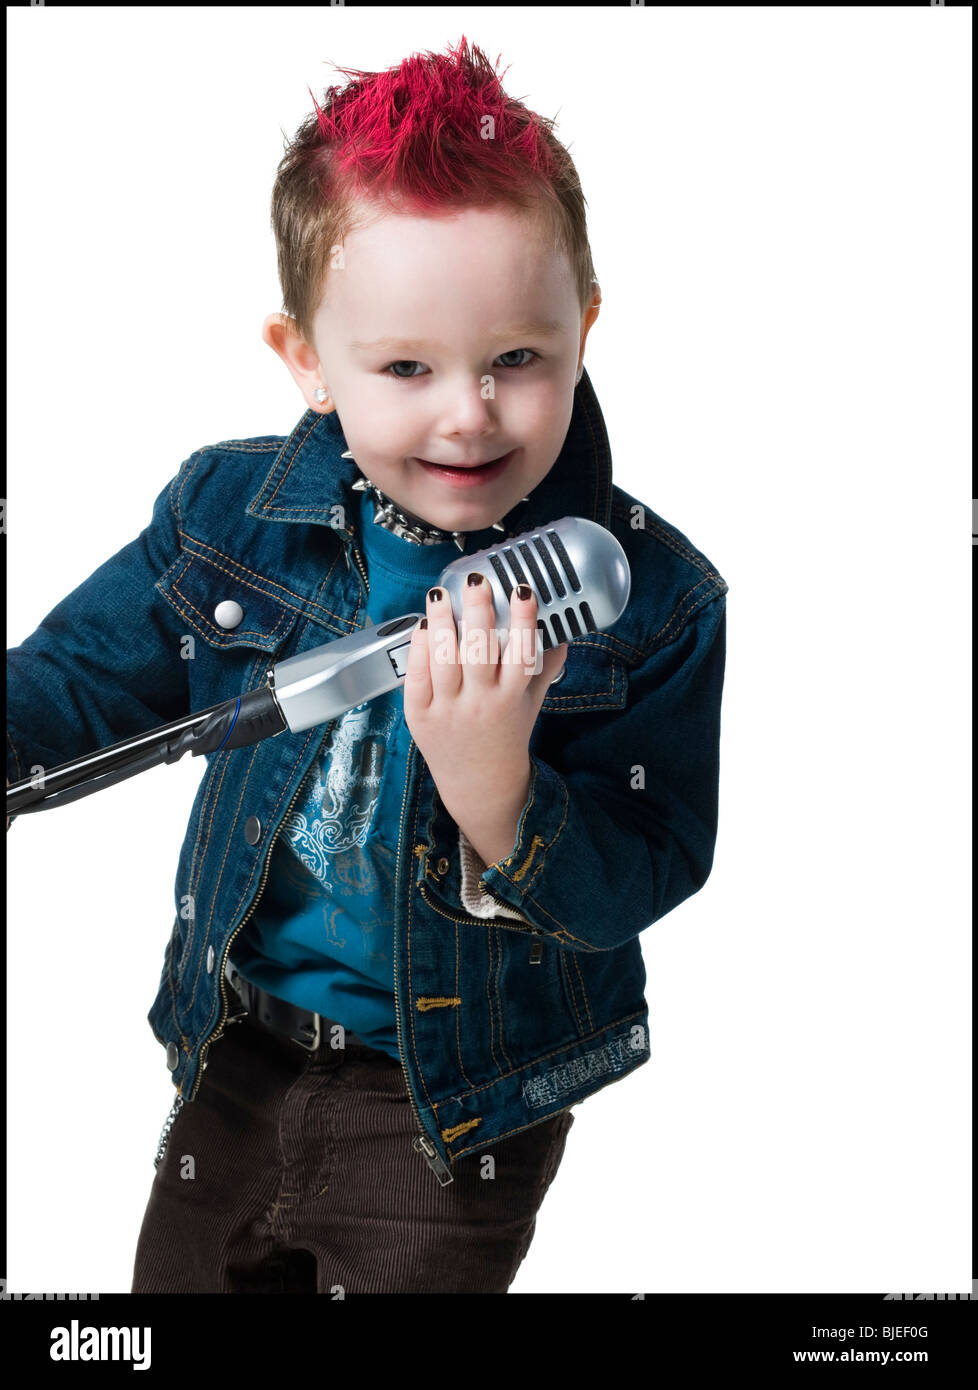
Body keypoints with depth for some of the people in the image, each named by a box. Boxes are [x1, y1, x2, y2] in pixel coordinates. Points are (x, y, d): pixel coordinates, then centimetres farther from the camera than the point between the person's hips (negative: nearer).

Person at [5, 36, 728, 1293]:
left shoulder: (652, 598, -20)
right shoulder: (226, 515, -10)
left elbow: (635, 881, -22)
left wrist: (492, 783, -40)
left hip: (456, 1115, -3)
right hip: (237, 1056, 4)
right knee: (176, 1280, 24)